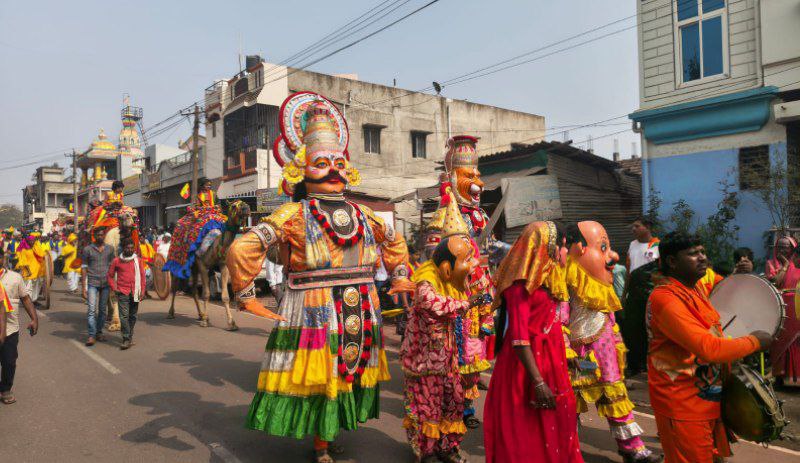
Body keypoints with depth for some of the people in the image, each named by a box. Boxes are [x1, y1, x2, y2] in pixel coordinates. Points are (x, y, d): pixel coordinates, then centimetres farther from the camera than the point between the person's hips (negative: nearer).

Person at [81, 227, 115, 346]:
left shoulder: (110, 249, 8)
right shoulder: (87, 249, 1)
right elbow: (84, 269, 2)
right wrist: (83, 288, -3)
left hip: (105, 283, 3)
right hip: (92, 283, -2)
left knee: (102, 310, 9)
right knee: (91, 309, -11)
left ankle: (99, 332, 21)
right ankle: (91, 335, -10)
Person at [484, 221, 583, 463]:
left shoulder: (544, 278, 12)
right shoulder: (521, 283, -16)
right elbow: (519, 337, -22)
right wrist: (538, 382, -25)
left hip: (549, 363, 9)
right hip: (527, 365, -9)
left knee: (552, 433, 16)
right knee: (527, 438, 4)